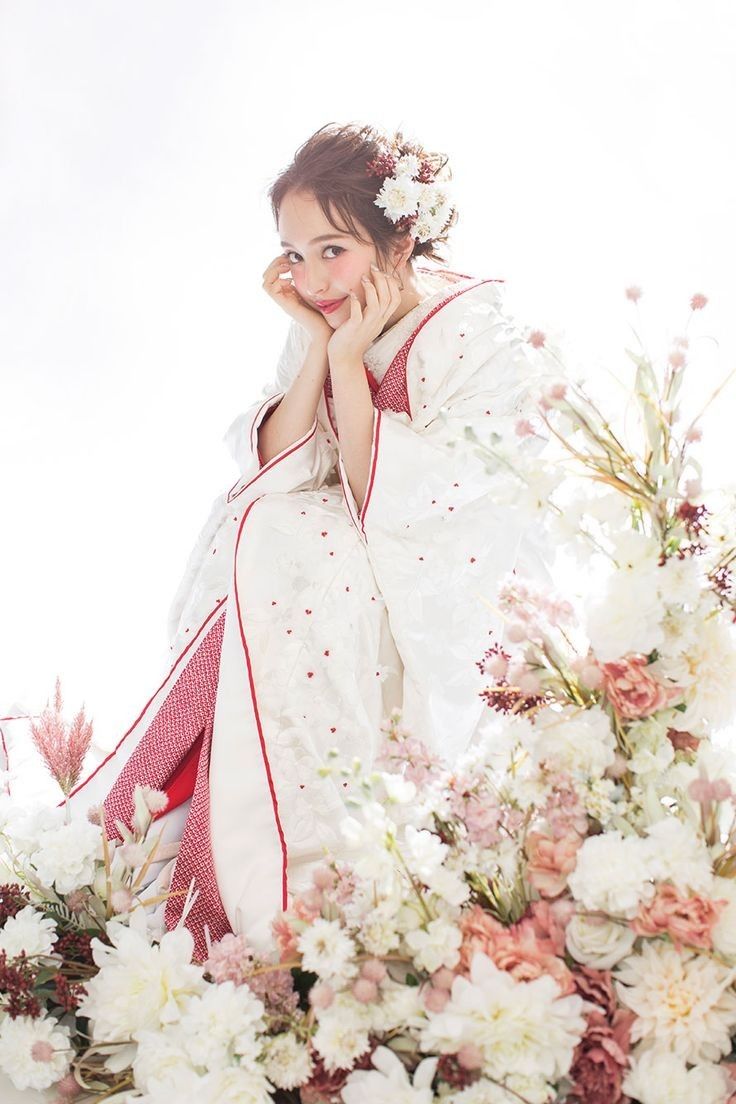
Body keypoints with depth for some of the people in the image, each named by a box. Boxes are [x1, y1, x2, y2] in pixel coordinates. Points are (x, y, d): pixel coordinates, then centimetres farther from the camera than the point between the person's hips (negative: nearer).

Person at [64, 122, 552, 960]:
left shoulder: (476, 338, -12)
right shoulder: (324, 328, 6)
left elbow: (390, 505, -20)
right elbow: (273, 475, -5)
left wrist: (348, 362, -19)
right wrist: (315, 350, -12)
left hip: (428, 622, -6)